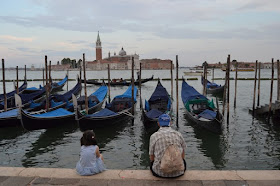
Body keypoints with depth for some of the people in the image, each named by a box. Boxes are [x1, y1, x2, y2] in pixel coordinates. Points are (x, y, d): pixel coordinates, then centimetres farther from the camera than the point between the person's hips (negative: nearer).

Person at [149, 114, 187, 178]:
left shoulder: (154, 136, -4)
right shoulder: (178, 134, 0)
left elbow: (152, 158, 5)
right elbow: (183, 156, 10)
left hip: (160, 172, -1)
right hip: (179, 172, 1)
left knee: (152, 163, 33)